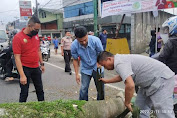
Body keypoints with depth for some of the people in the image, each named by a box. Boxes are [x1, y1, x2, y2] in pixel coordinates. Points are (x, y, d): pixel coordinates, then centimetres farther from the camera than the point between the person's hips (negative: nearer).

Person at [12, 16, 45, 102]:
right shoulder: (18, 37, -17)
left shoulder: (36, 35, 3)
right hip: (25, 68, -6)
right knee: (24, 93, 3)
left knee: (40, 90, 16)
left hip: (36, 67, 6)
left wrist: (41, 64, 16)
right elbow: (17, 58, -20)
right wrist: (22, 75, -23)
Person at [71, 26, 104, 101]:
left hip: (97, 68, 0)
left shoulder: (95, 40, -25)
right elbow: (75, 60, -5)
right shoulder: (74, 46, -20)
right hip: (85, 70, 0)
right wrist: (77, 74, -5)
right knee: (83, 89, -2)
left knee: (101, 89, 8)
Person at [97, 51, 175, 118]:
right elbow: (122, 76, 31)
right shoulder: (121, 59, 11)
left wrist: (127, 103, -17)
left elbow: (130, 85, -34)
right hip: (151, 81, 11)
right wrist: (107, 81, 40)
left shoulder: (119, 63, -22)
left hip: (162, 79, -11)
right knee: (141, 107, 13)